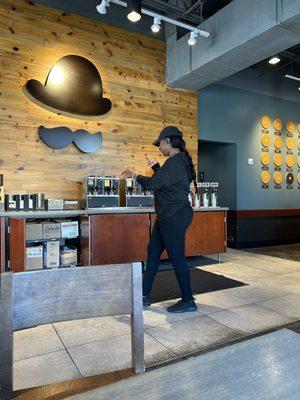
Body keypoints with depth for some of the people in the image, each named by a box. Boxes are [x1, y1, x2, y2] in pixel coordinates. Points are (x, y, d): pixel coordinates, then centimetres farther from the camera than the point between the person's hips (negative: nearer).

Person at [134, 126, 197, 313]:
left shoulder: (174, 161, -17)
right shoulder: (180, 160, 14)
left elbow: (153, 184, -17)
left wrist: (139, 177, 1)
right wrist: (156, 167, 28)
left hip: (174, 217, -11)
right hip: (169, 216, 11)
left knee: (177, 257, -1)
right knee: (153, 252, 14)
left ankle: (188, 301, 15)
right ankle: (145, 295, 26)